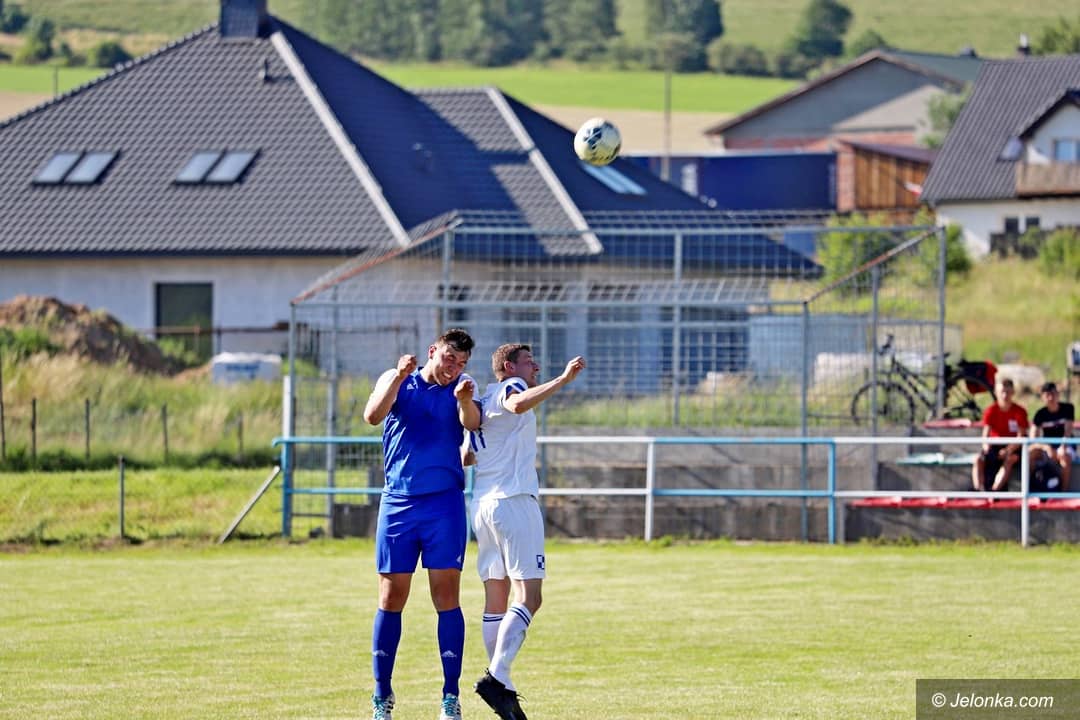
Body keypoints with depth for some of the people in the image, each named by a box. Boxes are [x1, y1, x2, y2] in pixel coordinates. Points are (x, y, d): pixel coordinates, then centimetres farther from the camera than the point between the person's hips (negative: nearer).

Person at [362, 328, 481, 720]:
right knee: (391, 597, 1)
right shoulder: (396, 381, 5)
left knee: (446, 595, -5)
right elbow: (373, 415, -13)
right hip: (398, 503, 0)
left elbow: (472, 423, -15)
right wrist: (399, 377, -25)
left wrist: (464, 400, -36)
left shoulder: (461, 387, 6)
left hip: (445, 501, 0)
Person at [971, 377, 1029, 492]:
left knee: (1010, 459, -38)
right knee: (978, 459, -28)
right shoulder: (991, 411, 1)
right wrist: (986, 447, -29)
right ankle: (979, 490, -46)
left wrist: (1008, 450, -25)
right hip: (995, 447, 2)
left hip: (1012, 448, -2)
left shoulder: (1020, 412, -3)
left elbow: (1020, 436, -10)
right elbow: (986, 434, -7)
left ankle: (994, 490, -55)